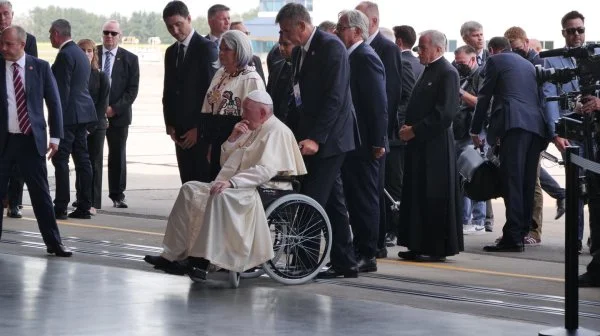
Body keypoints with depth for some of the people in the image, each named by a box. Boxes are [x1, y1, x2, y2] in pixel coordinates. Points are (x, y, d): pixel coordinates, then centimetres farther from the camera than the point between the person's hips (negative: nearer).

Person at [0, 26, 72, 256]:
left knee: (41, 193, 3)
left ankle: (53, 242, 9)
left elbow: (54, 103, 3)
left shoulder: (40, 67, 1)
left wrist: (55, 136, -2)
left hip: (31, 140, -1)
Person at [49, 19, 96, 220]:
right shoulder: (80, 53, 17)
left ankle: (61, 207, -8)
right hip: (83, 113, 10)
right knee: (82, 159, 8)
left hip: (69, 114, -10)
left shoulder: (65, 55, -13)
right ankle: (84, 207, 10)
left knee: (61, 160, -7)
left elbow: (63, 89, -18)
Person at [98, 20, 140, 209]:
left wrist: (114, 108, -11)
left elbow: (132, 89, -1)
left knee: (118, 156, 5)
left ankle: (117, 195, 13)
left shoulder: (130, 59, 3)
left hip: (118, 114, 0)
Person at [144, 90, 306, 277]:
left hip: (264, 191, -10)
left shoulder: (277, 132, -8)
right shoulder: (251, 131, 22)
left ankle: (203, 260, -36)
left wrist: (232, 182, -31)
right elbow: (226, 162, 26)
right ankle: (172, 255, -11)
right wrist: (233, 139, 7)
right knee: (190, 190, -4)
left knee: (221, 197, -37)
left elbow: (266, 170, -23)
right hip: (241, 188, 10)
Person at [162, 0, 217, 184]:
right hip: (180, 130, 7)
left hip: (201, 131, -7)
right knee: (187, 183, 5)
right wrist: (170, 124, 7)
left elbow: (211, 90, -11)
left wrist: (198, 128, -13)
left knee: (204, 182, -7)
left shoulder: (206, 48, -7)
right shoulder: (171, 52, 15)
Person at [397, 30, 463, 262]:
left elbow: (444, 113, -19)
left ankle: (437, 248, 2)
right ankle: (419, 245, 16)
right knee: (417, 195, 10)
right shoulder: (429, 71, 17)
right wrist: (407, 127, 4)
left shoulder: (447, 73, -11)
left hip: (436, 146, -9)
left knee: (435, 197, -4)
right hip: (419, 144, 9)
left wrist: (415, 130, -17)